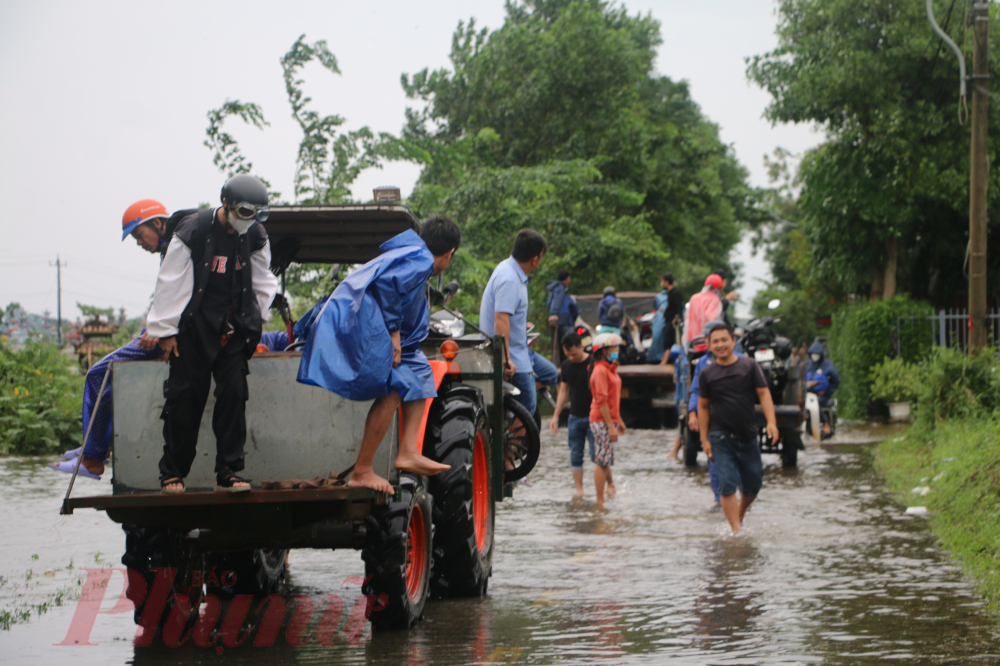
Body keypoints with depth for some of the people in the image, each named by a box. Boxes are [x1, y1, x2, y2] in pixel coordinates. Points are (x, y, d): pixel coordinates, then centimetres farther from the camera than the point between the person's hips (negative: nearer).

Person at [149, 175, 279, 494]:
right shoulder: (193, 231, -11)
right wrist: (165, 330, -5)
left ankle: (228, 473, 1)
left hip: (232, 330, 4)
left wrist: (253, 322, 11)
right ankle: (172, 473, 7)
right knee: (185, 399, -3)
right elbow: (170, 283, -7)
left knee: (234, 395, -4)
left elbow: (262, 284, 17)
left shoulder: (255, 237, 2)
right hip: (193, 327, -4)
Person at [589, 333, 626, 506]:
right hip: (602, 421, -10)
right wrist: (610, 426, -21)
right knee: (602, 461, -7)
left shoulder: (609, 369, 17)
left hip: (609, 420, 10)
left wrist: (618, 420, 26)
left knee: (605, 460, 16)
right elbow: (601, 401, -20)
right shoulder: (600, 371, -15)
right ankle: (600, 501, -5)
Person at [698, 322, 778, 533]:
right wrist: (704, 439, 2)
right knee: (727, 484, -12)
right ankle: (736, 530, -11)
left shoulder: (749, 365, 2)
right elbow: (703, 406, 7)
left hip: (748, 436, 1)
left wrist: (771, 422, -14)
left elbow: (763, 393, 0)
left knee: (753, 486, 8)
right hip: (721, 437, -1)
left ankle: (740, 515, 34)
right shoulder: (707, 374, 3)